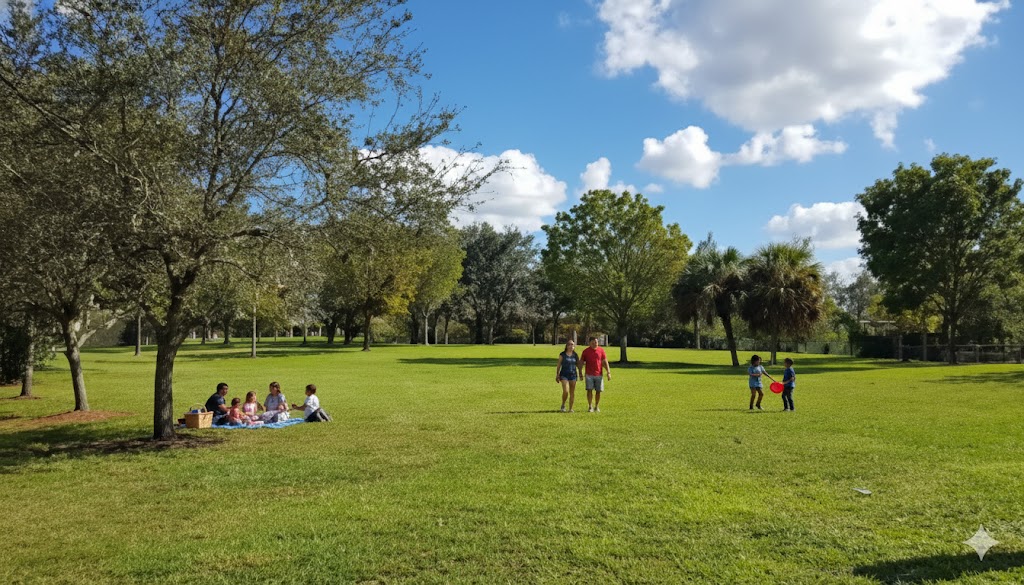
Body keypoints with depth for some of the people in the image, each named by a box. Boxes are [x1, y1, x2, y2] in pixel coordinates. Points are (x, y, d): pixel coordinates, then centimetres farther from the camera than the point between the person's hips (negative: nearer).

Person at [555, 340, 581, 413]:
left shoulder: (575, 355, 7)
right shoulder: (562, 355, 0)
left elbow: (578, 365, 13)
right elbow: (558, 365, 3)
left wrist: (580, 373, 4)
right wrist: (557, 375, 2)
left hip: (573, 375, 3)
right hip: (564, 375, -3)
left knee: (572, 393, 3)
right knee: (565, 391, -16)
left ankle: (571, 408, 12)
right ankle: (563, 405, 8)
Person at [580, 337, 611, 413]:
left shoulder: (601, 350, 4)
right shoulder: (586, 351, 2)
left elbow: (605, 362, 4)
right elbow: (581, 362, 6)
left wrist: (608, 373, -3)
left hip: (599, 374, 1)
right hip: (589, 374, -1)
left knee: (598, 391, 4)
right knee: (589, 390, -9)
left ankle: (597, 407, 19)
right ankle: (590, 407, -3)